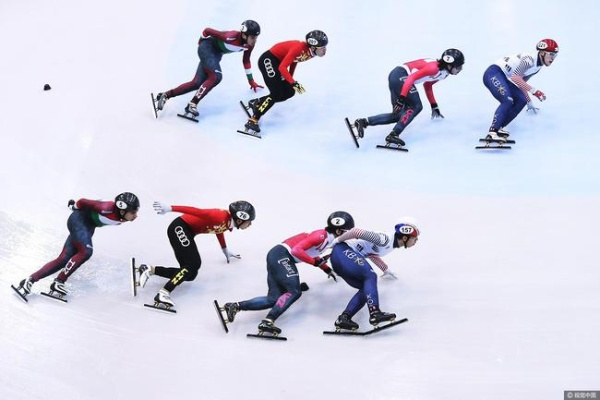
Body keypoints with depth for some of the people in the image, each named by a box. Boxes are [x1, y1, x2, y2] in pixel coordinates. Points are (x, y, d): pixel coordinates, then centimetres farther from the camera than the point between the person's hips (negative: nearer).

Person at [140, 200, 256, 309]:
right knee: (193, 264, -21)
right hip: (179, 228, -9)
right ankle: (163, 294, -25)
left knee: (190, 274, 4)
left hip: (187, 232, 9)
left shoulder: (228, 223, 5)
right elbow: (196, 211, -28)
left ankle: (150, 270, 8)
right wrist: (170, 208, -32)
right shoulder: (221, 217, -23)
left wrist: (225, 250, 40)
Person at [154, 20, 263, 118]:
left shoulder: (250, 44, -11)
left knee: (197, 83, -2)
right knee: (215, 77, -24)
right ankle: (192, 104, -20)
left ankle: (166, 95, 3)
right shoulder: (231, 37, -33)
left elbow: (246, 60, 8)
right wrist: (202, 42, -2)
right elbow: (207, 30, -22)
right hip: (207, 48, -7)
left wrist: (251, 80, 12)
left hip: (216, 53, 7)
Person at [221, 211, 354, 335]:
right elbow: (297, 250, -20)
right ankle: (267, 322, -30)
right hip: (281, 255, -9)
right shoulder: (322, 236, -13)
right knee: (294, 291, -21)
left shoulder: (328, 239, 17)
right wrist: (315, 262, -15)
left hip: (278, 258, 9)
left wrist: (327, 269, 40)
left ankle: (235, 307, -8)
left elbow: (312, 254, 36)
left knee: (274, 299, -3)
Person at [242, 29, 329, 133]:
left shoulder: (310, 52, -5)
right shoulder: (300, 48, -31)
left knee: (289, 92, 4)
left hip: (278, 61, 9)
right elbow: (282, 67, -32)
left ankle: (257, 103, 17)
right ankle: (253, 120, -16)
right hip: (268, 60, -9)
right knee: (277, 93, -19)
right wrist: (293, 83, -38)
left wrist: (290, 78, 18)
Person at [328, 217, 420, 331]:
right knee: (370, 276, -23)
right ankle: (375, 313, -36)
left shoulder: (390, 244, 11)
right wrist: (338, 240, -11)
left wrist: (386, 269, 34)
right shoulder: (385, 239, -21)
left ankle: (344, 318, -8)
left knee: (366, 289, 0)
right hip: (343, 251, -10)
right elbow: (357, 232, -25)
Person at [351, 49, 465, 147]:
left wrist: (434, 106, 32)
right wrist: (402, 97, -29)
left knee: (399, 115, 5)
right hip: (400, 76, -10)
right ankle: (394, 135, -19)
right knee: (416, 106, -13)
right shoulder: (434, 68, -19)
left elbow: (427, 85, 27)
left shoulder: (443, 73, 12)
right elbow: (411, 78, -25)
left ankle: (364, 122, -1)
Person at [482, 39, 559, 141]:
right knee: (507, 101, -27)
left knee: (521, 101, 0)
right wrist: (533, 90, -30)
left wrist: (529, 102, 25)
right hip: (493, 74, -10)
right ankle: (492, 132, -28)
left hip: (504, 78, 10)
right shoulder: (530, 59, -20)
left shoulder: (538, 67, 11)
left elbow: (521, 83, 21)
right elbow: (515, 77, -30)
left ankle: (498, 127, 0)